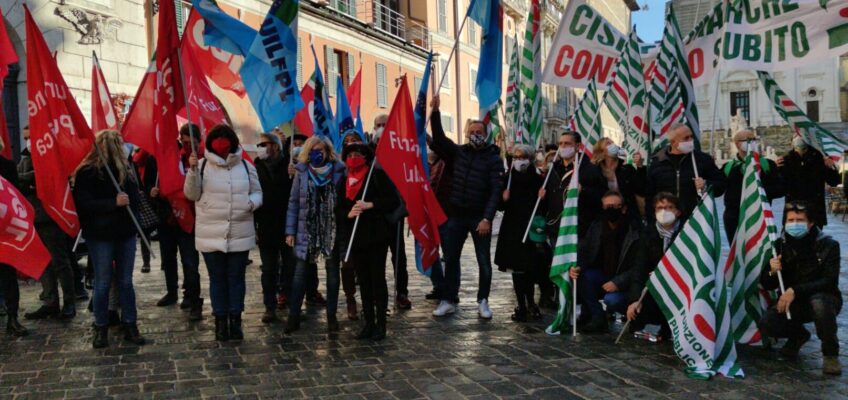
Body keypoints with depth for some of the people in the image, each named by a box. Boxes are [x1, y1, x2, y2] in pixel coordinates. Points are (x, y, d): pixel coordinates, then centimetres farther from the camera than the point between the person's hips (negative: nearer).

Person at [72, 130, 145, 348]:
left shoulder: (123, 169, 9)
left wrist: (134, 220, 5)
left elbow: (134, 195, 17)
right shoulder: (87, 172, -8)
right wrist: (114, 202, -24)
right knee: (102, 283, 4)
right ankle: (101, 328, 16)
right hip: (101, 235, -5)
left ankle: (130, 325, 16)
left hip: (126, 232, 5)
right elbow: (84, 203, -16)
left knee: (126, 281, 9)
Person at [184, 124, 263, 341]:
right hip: (211, 234, -1)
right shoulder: (203, 165, 0)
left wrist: (253, 202, -12)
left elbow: (257, 191, 10)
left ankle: (235, 320, 20)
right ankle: (221, 321, 19)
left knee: (236, 278, 9)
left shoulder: (245, 166, 3)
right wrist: (192, 170, -16)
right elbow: (192, 194, -3)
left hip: (240, 234, 1)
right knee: (217, 279, 9)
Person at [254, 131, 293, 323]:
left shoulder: (289, 166, -3)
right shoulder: (256, 168, 5)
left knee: (291, 268, 6)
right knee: (269, 270, 7)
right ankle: (270, 307, 14)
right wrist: (253, 227, -2)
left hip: (288, 227, -2)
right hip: (266, 228, 2)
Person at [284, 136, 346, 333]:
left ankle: (331, 315, 18)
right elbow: (293, 202, 2)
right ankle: (294, 315, 9)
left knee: (332, 272, 8)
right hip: (307, 230, 0)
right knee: (300, 272, 1)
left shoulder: (338, 171, -2)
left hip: (332, 229, 0)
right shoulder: (302, 172, 1)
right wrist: (290, 231, -2)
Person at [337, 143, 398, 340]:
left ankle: (381, 324, 6)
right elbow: (338, 210, 9)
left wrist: (369, 205, -17)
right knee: (364, 281, 9)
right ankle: (368, 323, 16)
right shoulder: (343, 182, 13)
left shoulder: (377, 176, -3)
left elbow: (393, 200, -8)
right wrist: (349, 214, -12)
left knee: (378, 279, -1)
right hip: (354, 238, 5)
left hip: (376, 236, -5)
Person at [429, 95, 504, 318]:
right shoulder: (459, 152, 6)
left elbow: (496, 190, -11)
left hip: (480, 217, -4)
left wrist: (487, 218, -19)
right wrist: (435, 112, -6)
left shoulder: (493, 158, -6)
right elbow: (439, 138, 6)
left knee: (484, 262, 4)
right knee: (451, 259, 8)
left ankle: (483, 302, 16)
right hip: (457, 215, 4)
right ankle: (448, 301, 17)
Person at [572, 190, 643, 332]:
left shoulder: (636, 230, -18)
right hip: (604, 276, 5)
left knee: (612, 300, -32)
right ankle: (597, 318, -7)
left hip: (625, 284, -5)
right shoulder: (596, 227, 0)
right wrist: (577, 267, -20)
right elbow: (584, 252, 2)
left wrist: (618, 282, -28)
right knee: (581, 275, -22)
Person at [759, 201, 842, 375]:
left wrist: (795, 291, -32)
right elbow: (767, 285, 1)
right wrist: (772, 272, -23)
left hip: (824, 299, -3)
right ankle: (798, 335, 13)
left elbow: (830, 282, -21)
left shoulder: (828, 245, -13)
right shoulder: (780, 245, -3)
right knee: (767, 324, -23)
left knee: (819, 302, -39)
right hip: (794, 302, 4)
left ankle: (831, 354, -14)